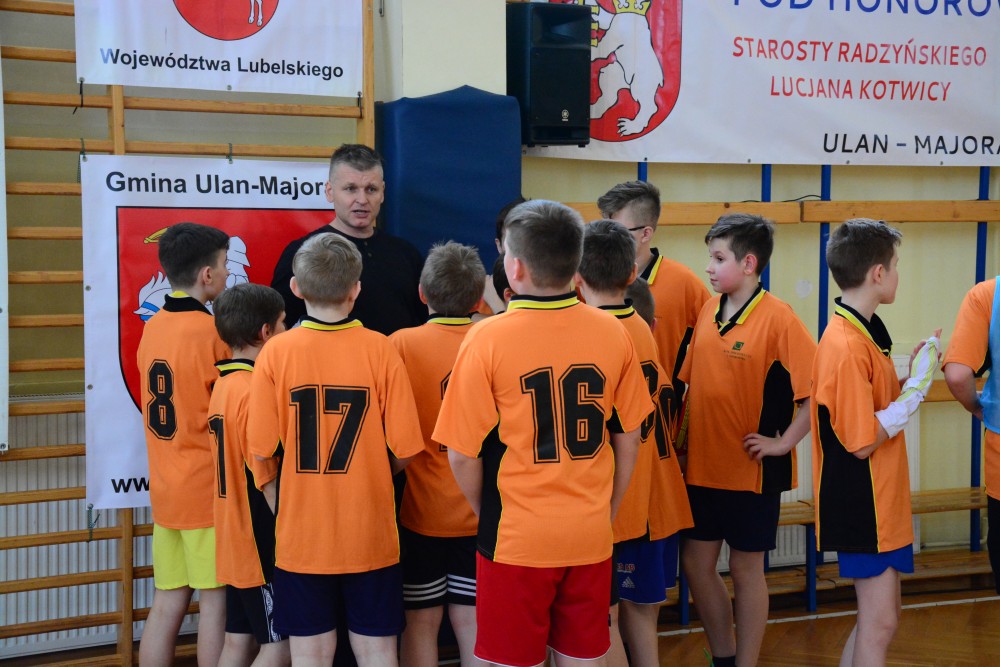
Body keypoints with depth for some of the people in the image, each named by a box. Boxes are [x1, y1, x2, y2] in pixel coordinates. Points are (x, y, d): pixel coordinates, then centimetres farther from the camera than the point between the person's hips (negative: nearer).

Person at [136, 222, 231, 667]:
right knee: (215, 600, 3)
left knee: (167, 603, 10)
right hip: (208, 488, -6)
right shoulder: (213, 331, -14)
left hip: (164, 488, 7)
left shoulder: (152, 328, 7)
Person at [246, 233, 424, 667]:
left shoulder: (276, 352, -8)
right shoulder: (379, 349, -9)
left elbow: (263, 449, -6)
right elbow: (404, 448, -7)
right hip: (370, 533, 0)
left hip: (301, 534, 0)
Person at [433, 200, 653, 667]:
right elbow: (628, 440, 5)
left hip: (516, 539, -3)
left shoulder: (488, 338, -13)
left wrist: (487, 515, 7)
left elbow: (463, 455, -11)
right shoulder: (612, 332, -3)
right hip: (591, 538, 4)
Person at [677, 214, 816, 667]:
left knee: (745, 568, 7)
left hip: (751, 467, -6)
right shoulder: (708, 311, 5)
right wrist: (682, 433, 6)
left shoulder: (777, 317, -15)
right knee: (695, 562, 13)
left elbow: (818, 387, -18)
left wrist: (783, 442, -15)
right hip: (702, 463, 6)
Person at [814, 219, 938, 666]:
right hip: (863, 505, -10)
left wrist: (914, 374, 5)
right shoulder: (847, 346, -21)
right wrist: (917, 387, -16)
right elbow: (862, 441, -21)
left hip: (877, 500, 10)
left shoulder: (862, 331, 9)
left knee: (877, 618, 17)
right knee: (879, 622, -2)